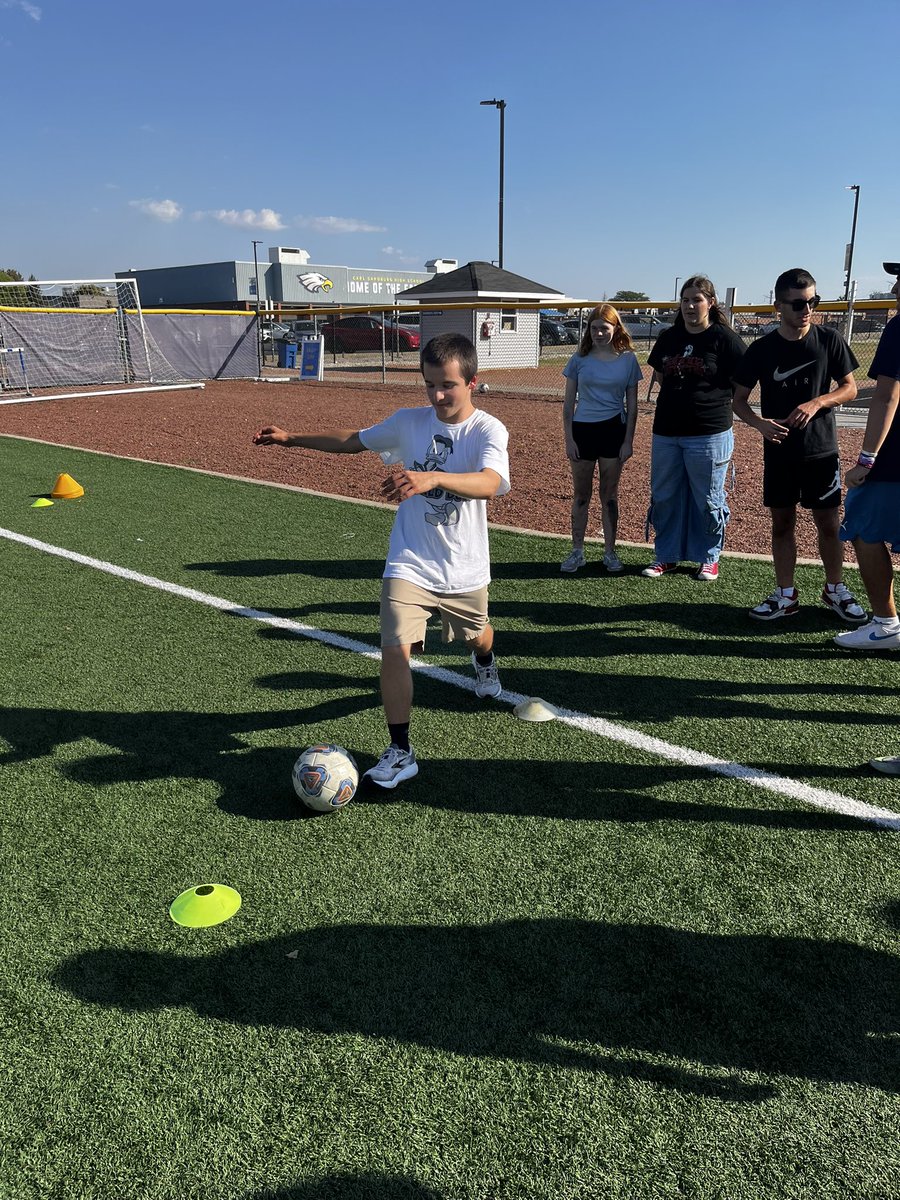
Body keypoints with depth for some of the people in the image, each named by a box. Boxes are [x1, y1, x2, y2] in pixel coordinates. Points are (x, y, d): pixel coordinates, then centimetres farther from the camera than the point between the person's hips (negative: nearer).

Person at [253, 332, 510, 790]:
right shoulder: (408, 422, -4)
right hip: (409, 563, 1)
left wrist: (433, 478, -54)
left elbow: (490, 483, -36)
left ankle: (484, 661, 65)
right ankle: (400, 752, -3)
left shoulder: (488, 430, -15)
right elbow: (353, 440, 14)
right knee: (395, 648, -16)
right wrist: (290, 438, 12)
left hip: (464, 567, 0)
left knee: (476, 634, 25)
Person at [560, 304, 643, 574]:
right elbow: (569, 402, 2)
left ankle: (610, 552, 19)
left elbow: (632, 405, 3)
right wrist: (569, 438, -4)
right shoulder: (580, 359, 0)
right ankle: (577, 552, 17)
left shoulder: (628, 359, 0)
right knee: (580, 495, 8)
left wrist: (628, 441, -2)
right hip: (583, 430, 0)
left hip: (613, 431, 0)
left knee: (609, 495, 8)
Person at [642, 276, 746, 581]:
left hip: (709, 433, -5)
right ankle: (667, 556, 24)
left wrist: (716, 398, -2)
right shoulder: (668, 338, 8)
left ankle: (709, 559, 20)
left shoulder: (724, 338, -7)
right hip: (666, 431, 6)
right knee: (663, 496, 11)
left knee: (708, 499, 5)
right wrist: (680, 395, 12)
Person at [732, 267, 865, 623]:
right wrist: (760, 423, -18)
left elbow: (849, 388, 3)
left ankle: (835, 590, 23)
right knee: (782, 522, 7)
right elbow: (739, 400, 2)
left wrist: (816, 403, -16)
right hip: (779, 451, 1)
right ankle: (786, 595, 19)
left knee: (829, 523, 5)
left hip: (821, 450, 0)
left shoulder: (829, 340, -3)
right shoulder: (762, 349, -3)